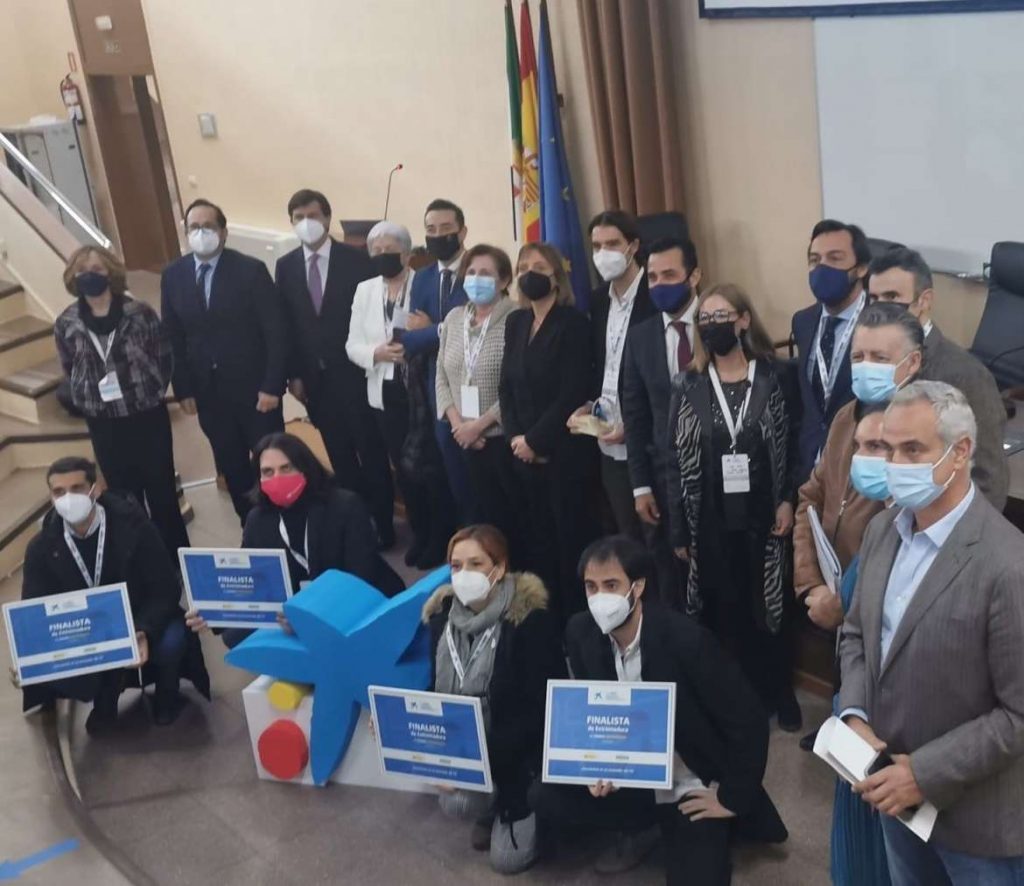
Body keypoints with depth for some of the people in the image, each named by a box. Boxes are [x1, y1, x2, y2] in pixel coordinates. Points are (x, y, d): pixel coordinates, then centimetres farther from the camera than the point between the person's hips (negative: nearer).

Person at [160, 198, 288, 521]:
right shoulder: (172, 275, 2)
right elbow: (173, 337, 5)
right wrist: (183, 389, 1)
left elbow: (276, 332, -11)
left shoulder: (251, 270, -10)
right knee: (232, 468, 13)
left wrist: (272, 385, -14)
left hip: (253, 386, -3)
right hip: (207, 391, 3)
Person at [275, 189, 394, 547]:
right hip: (315, 376, 3)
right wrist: (294, 374, 3)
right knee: (340, 456, 12)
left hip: (354, 371, -3)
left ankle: (381, 523, 15)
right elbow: (285, 324, 7)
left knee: (371, 451, 4)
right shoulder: (286, 266, 5)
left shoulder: (356, 259, -6)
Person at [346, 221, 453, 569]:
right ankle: (420, 534, 26)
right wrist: (377, 353, -12)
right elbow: (352, 345, 6)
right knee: (404, 467, 11)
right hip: (385, 392, 5)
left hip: (423, 389, -5)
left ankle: (441, 537, 14)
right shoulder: (365, 291, 10)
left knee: (431, 465, -3)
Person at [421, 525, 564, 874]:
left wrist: (487, 753, -30)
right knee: (456, 801, -21)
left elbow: (540, 708, -21)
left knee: (508, 858, -8)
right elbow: (439, 690, 5)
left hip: (521, 748, -5)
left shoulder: (530, 618, -21)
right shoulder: (442, 614, -4)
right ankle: (491, 807, 13)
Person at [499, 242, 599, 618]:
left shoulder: (573, 323, -8)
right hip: (525, 453, 6)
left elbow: (572, 394, -14)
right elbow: (507, 386, 11)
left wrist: (535, 440, -12)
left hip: (565, 452, -6)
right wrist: (514, 437, -2)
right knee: (538, 538, 10)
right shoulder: (516, 322, 12)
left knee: (572, 538, 0)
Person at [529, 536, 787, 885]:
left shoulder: (686, 639, -27)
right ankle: (643, 825, 9)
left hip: (691, 792, -4)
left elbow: (748, 721, -21)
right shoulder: (582, 633, -11)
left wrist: (732, 800, -14)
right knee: (544, 796, -13)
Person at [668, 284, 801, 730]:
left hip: (762, 517, -1)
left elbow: (791, 445, 2)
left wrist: (787, 502, -8)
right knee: (721, 613, 7)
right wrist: (680, 529, 0)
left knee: (769, 609, 8)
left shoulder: (773, 378, -1)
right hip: (710, 521, 1)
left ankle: (777, 696, 26)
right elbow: (676, 459, 1)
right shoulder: (687, 387, 1)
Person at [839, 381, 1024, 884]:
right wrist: (854, 716, -7)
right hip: (896, 785, 6)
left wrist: (927, 773, -20)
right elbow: (856, 632, 9)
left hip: (974, 808, -6)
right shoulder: (883, 530, -2)